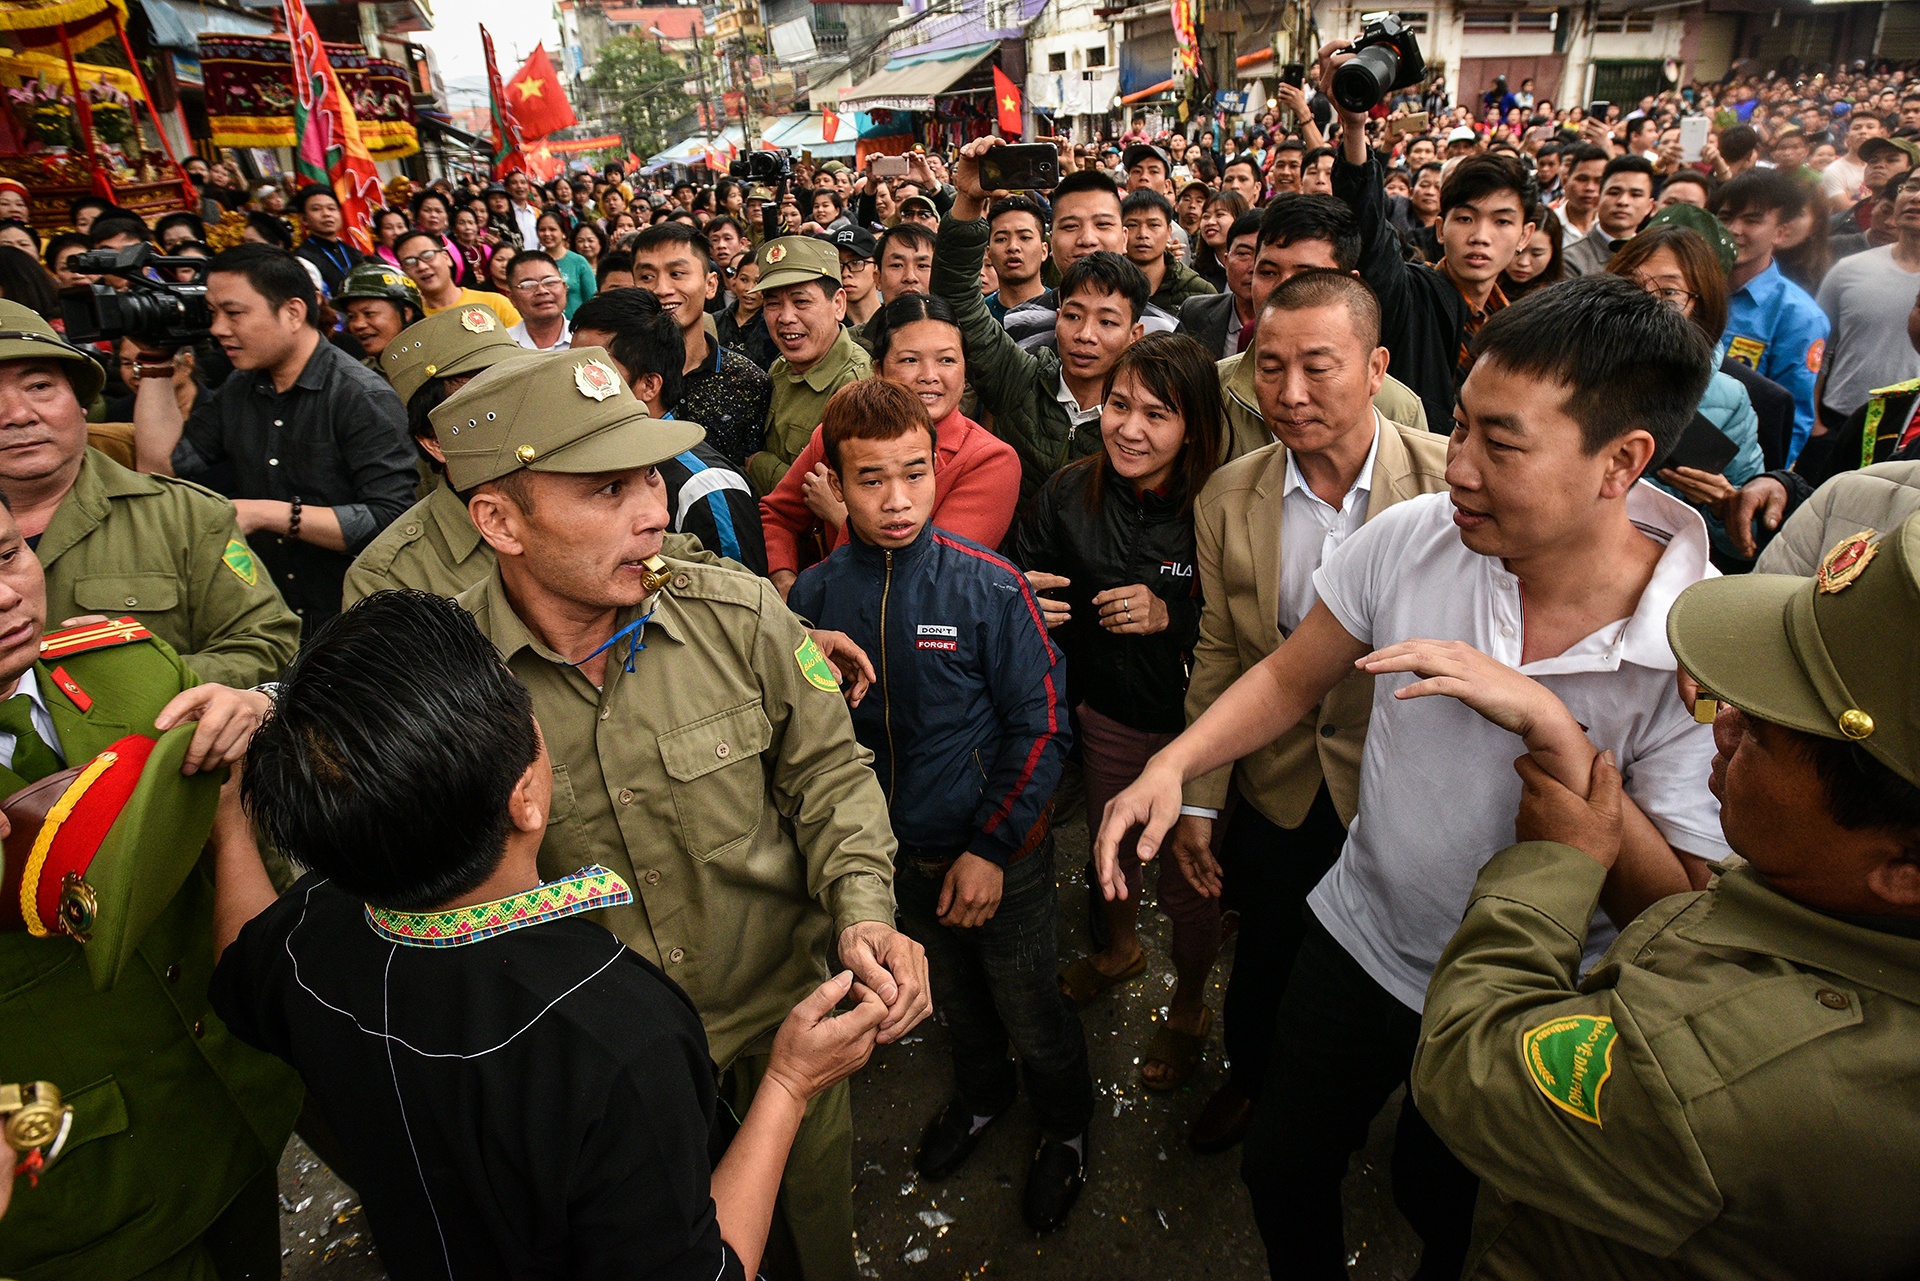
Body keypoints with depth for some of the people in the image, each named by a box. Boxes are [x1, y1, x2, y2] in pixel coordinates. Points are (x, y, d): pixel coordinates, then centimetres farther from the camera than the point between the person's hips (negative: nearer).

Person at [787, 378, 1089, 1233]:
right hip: (895, 852, 3)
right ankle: (982, 1090, 58)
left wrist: (990, 849, -16)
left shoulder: (989, 586, -19)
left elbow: (1041, 727, -15)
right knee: (952, 996, 27)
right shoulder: (815, 596, -11)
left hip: (1000, 853, -3)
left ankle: (1066, 1126, 47)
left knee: (1029, 1010, 15)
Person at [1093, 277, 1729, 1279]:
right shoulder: (1414, 537, -18)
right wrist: (1171, 767, -21)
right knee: (1280, 1171, 19)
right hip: (1359, 938, 3)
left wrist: (1553, 730, -38)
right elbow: (1289, 680, -5)